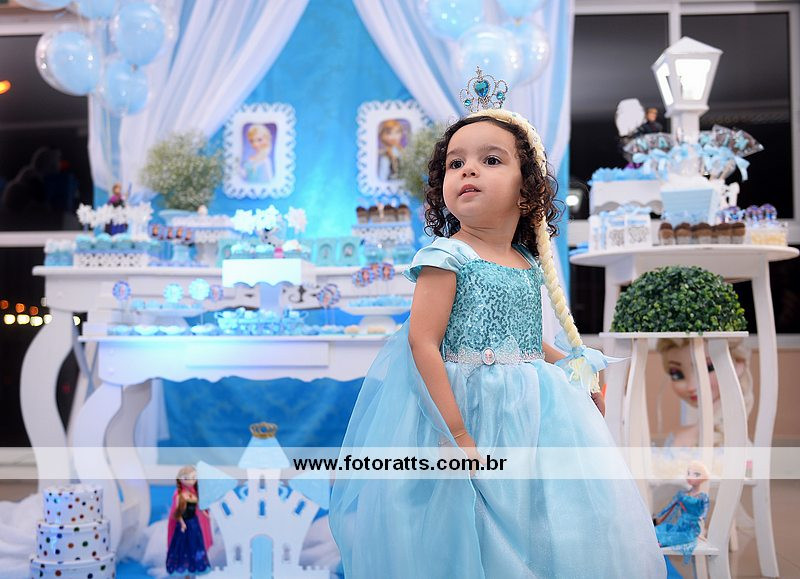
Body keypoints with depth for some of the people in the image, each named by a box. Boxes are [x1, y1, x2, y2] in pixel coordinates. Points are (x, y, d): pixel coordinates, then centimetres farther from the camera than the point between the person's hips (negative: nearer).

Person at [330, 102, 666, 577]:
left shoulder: (530, 265, 9)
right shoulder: (447, 256, -12)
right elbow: (424, 344, -18)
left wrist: (576, 369, 15)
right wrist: (456, 433, -22)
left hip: (531, 413, 7)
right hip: (471, 411, -7)